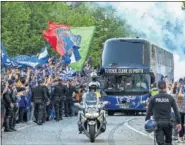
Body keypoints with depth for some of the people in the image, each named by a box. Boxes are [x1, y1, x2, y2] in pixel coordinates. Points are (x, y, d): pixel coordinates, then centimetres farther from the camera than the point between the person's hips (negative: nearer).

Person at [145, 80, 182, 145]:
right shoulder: (170, 98, -1)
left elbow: (149, 111, 0)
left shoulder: (153, 98, -2)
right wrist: (178, 123, 4)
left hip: (158, 123, -1)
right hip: (167, 122, 1)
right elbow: (176, 111, -1)